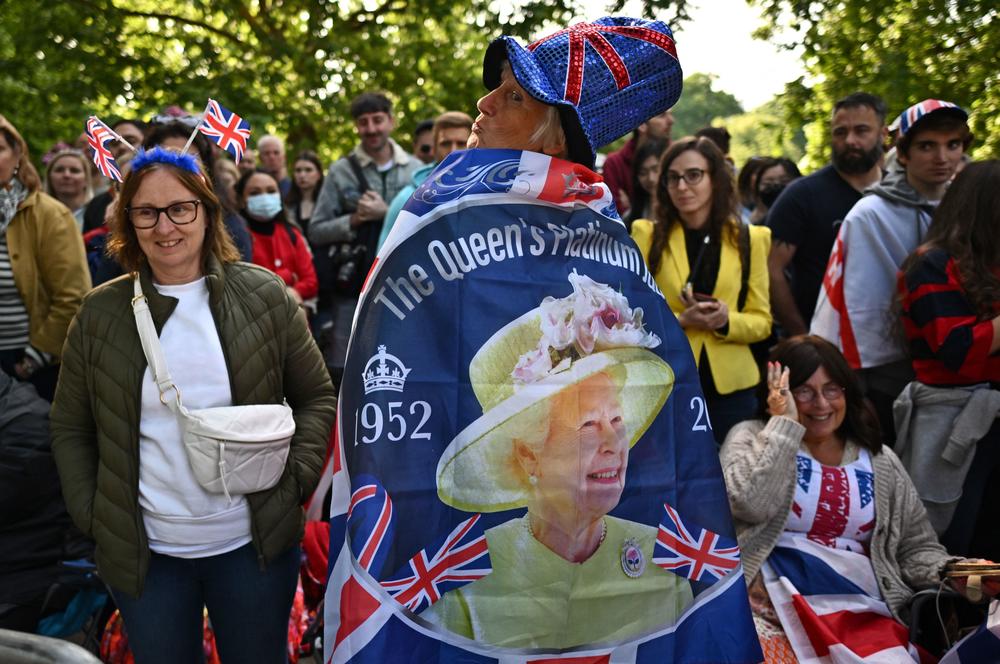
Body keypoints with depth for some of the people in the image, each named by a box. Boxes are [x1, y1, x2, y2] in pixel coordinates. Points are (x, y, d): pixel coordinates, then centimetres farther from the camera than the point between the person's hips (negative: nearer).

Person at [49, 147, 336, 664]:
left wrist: (295, 477, -7)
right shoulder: (99, 313, -1)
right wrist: (92, 515, -1)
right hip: (144, 553, 1)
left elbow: (317, 397, 4)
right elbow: (70, 427, 8)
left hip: (254, 544, 0)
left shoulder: (265, 297, -3)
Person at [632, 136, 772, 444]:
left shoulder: (749, 238, 5)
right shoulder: (648, 235, 1)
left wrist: (727, 322, -15)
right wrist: (680, 321, -18)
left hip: (731, 388, 2)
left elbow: (761, 321, 5)